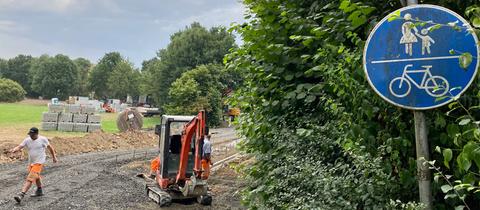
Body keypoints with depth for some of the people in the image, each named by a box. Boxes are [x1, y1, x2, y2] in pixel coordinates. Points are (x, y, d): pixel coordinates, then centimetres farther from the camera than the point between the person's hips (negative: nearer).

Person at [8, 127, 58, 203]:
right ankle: (39, 191, 42)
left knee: (30, 179, -16)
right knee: (36, 177, 24)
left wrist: (54, 157, 9)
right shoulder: (27, 140, -1)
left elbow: (50, 147, 2)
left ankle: (22, 194, -21)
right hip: (31, 162, 7)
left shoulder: (43, 139, -10)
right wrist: (14, 150, -34)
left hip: (39, 162, -7)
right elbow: (19, 146, -11)